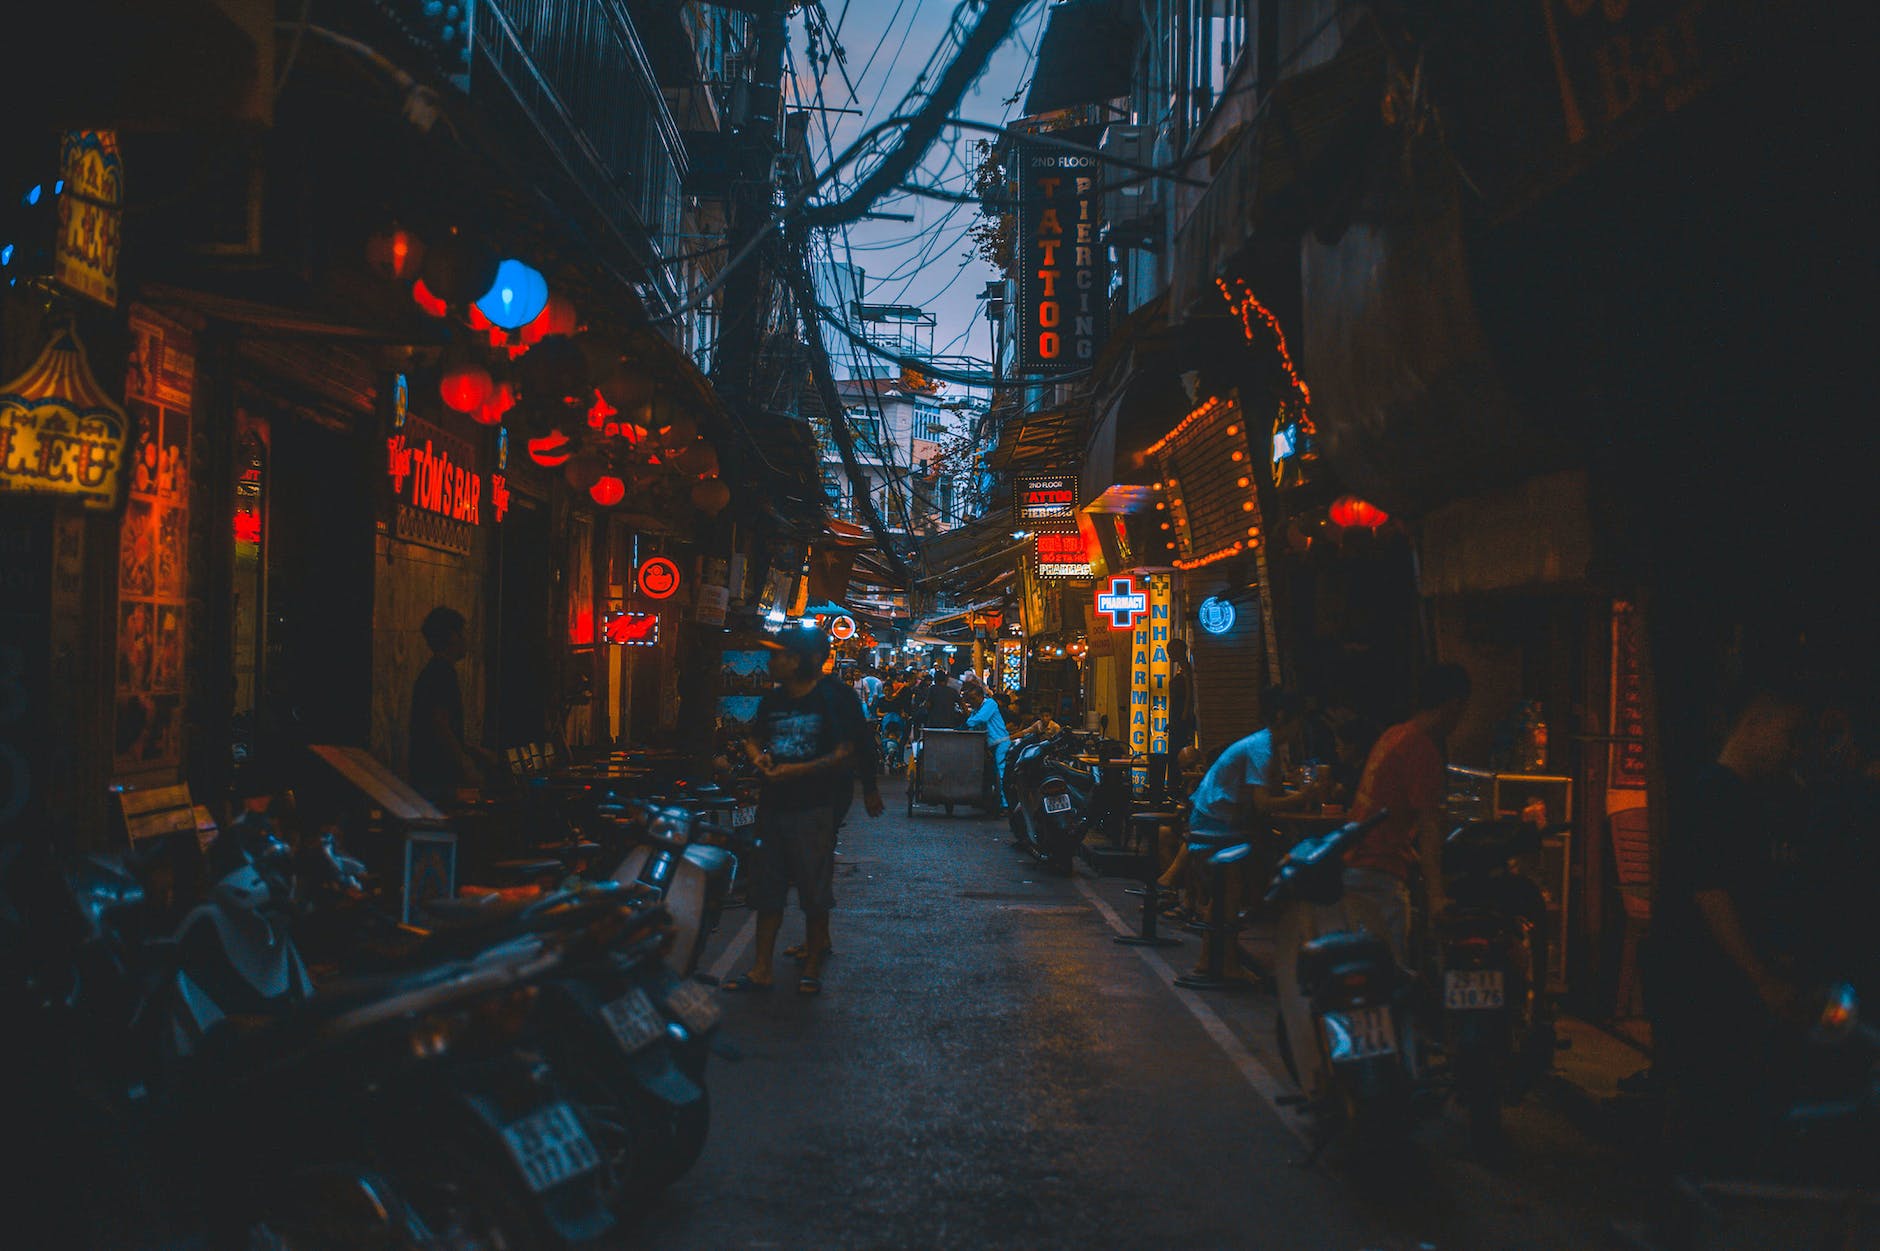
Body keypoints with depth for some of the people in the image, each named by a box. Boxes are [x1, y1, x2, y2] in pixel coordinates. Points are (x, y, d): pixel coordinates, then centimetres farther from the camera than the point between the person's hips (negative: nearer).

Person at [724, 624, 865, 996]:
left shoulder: (834, 697, -8)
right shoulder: (772, 700, 11)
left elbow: (844, 754, -13)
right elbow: (753, 740, 23)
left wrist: (799, 770, -23)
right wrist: (758, 756, -2)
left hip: (816, 806, -6)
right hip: (774, 804, 6)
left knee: (815, 894, 2)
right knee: (767, 889, 8)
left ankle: (812, 968, 13)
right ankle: (761, 968, 15)